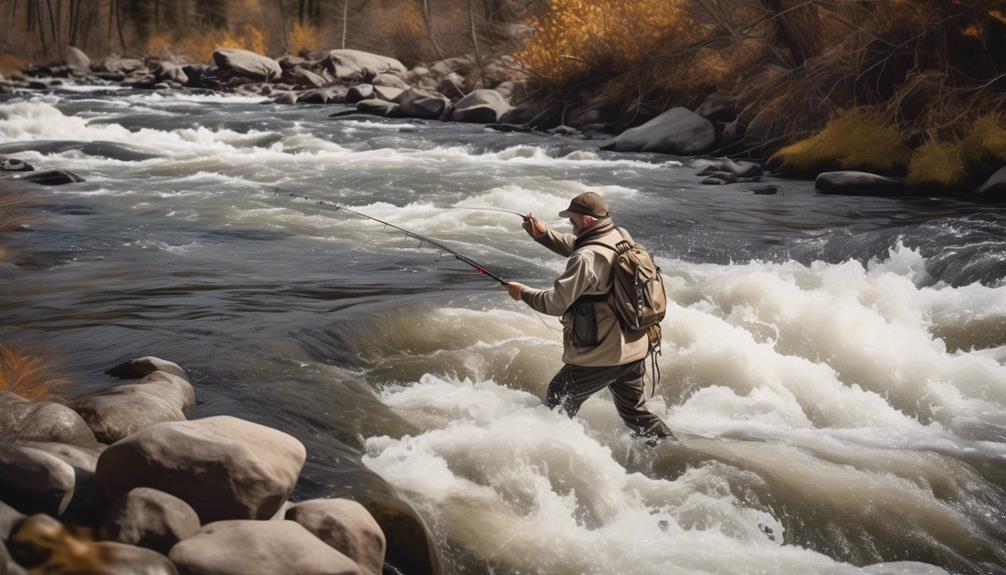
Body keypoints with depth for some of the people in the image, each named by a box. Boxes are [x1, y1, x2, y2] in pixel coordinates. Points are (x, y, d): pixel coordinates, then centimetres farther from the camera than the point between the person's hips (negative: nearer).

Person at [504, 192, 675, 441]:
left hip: (598, 358, -8)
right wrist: (543, 234, 13)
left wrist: (523, 292, -4)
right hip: (635, 351, 8)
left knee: (557, 408, 12)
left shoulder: (586, 259, -22)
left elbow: (556, 303, -20)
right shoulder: (623, 238, 4)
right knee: (636, 413, 21)